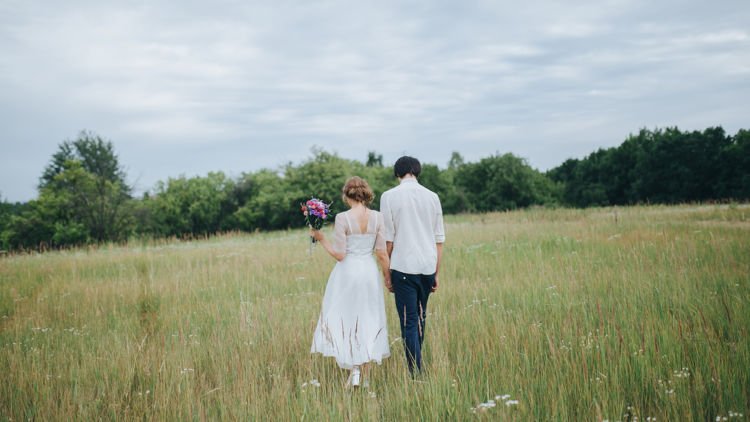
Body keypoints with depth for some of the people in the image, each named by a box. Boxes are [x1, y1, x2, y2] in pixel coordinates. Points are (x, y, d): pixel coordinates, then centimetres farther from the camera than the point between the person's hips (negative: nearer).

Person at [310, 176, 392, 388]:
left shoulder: (342, 218, -13)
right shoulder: (377, 217, -2)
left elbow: (339, 254, -13)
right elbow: (382, 253, -1)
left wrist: (321, 238, 0)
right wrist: (387, 276, 11)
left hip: (347, 273, -4)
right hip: (369, 272, 4)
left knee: (344, 320, 7)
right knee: (367, 321, 15)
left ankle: (354, 371, -5)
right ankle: (364, 373, 20)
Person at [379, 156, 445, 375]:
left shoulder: (389, 196, -2)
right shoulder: (432, 196, 8)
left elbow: (388, 240, -3)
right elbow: (439, 240, 9)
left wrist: (387, 274, 4)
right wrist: (436, 273, 16)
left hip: (404, 267, -4)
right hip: (428, 267, 4)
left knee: (409, 322, -2)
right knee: (421, 318, 18)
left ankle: (416, 373, -5)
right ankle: (416, 362, 27)